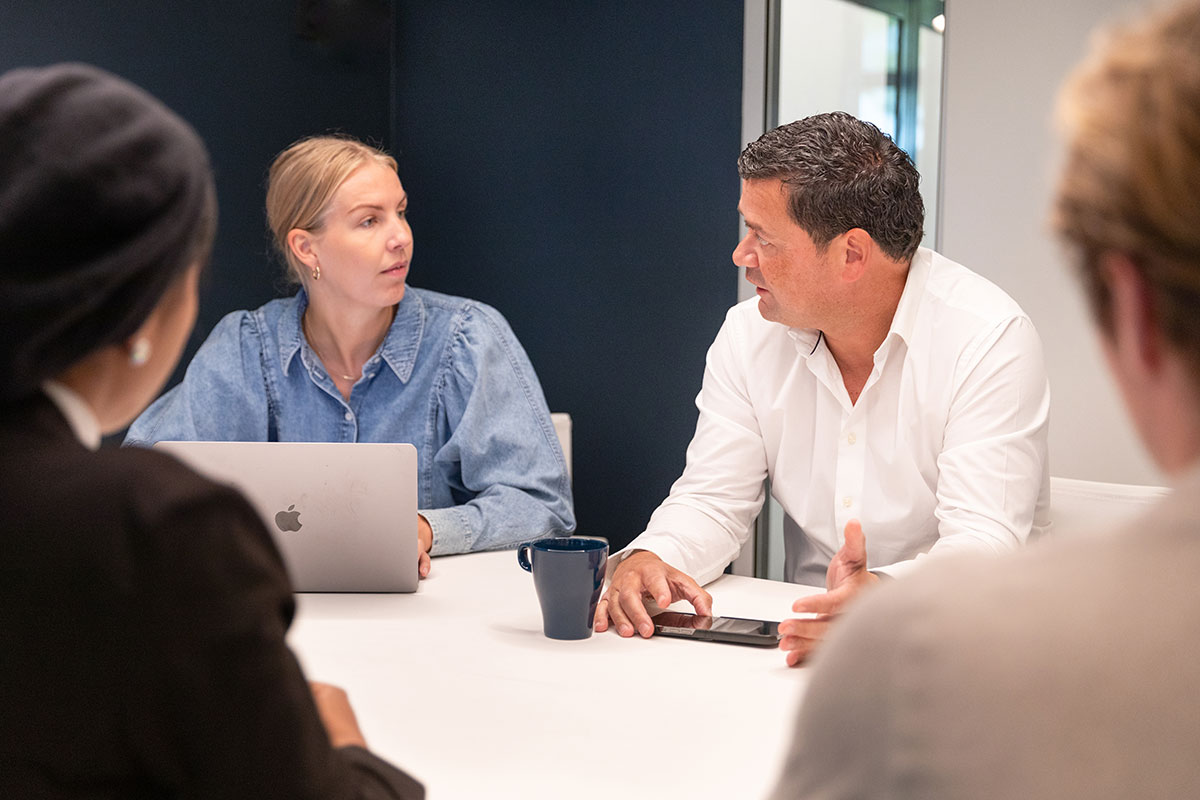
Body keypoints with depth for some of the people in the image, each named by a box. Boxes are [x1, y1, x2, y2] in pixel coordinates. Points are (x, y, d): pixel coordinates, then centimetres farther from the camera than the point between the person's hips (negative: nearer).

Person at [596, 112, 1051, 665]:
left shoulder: (991, 340, -15)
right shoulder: (749, 335, 2)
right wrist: (649, 559, -20)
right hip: (805, 640, 2)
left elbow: (986, 542, -23)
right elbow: (713, 500, 3)